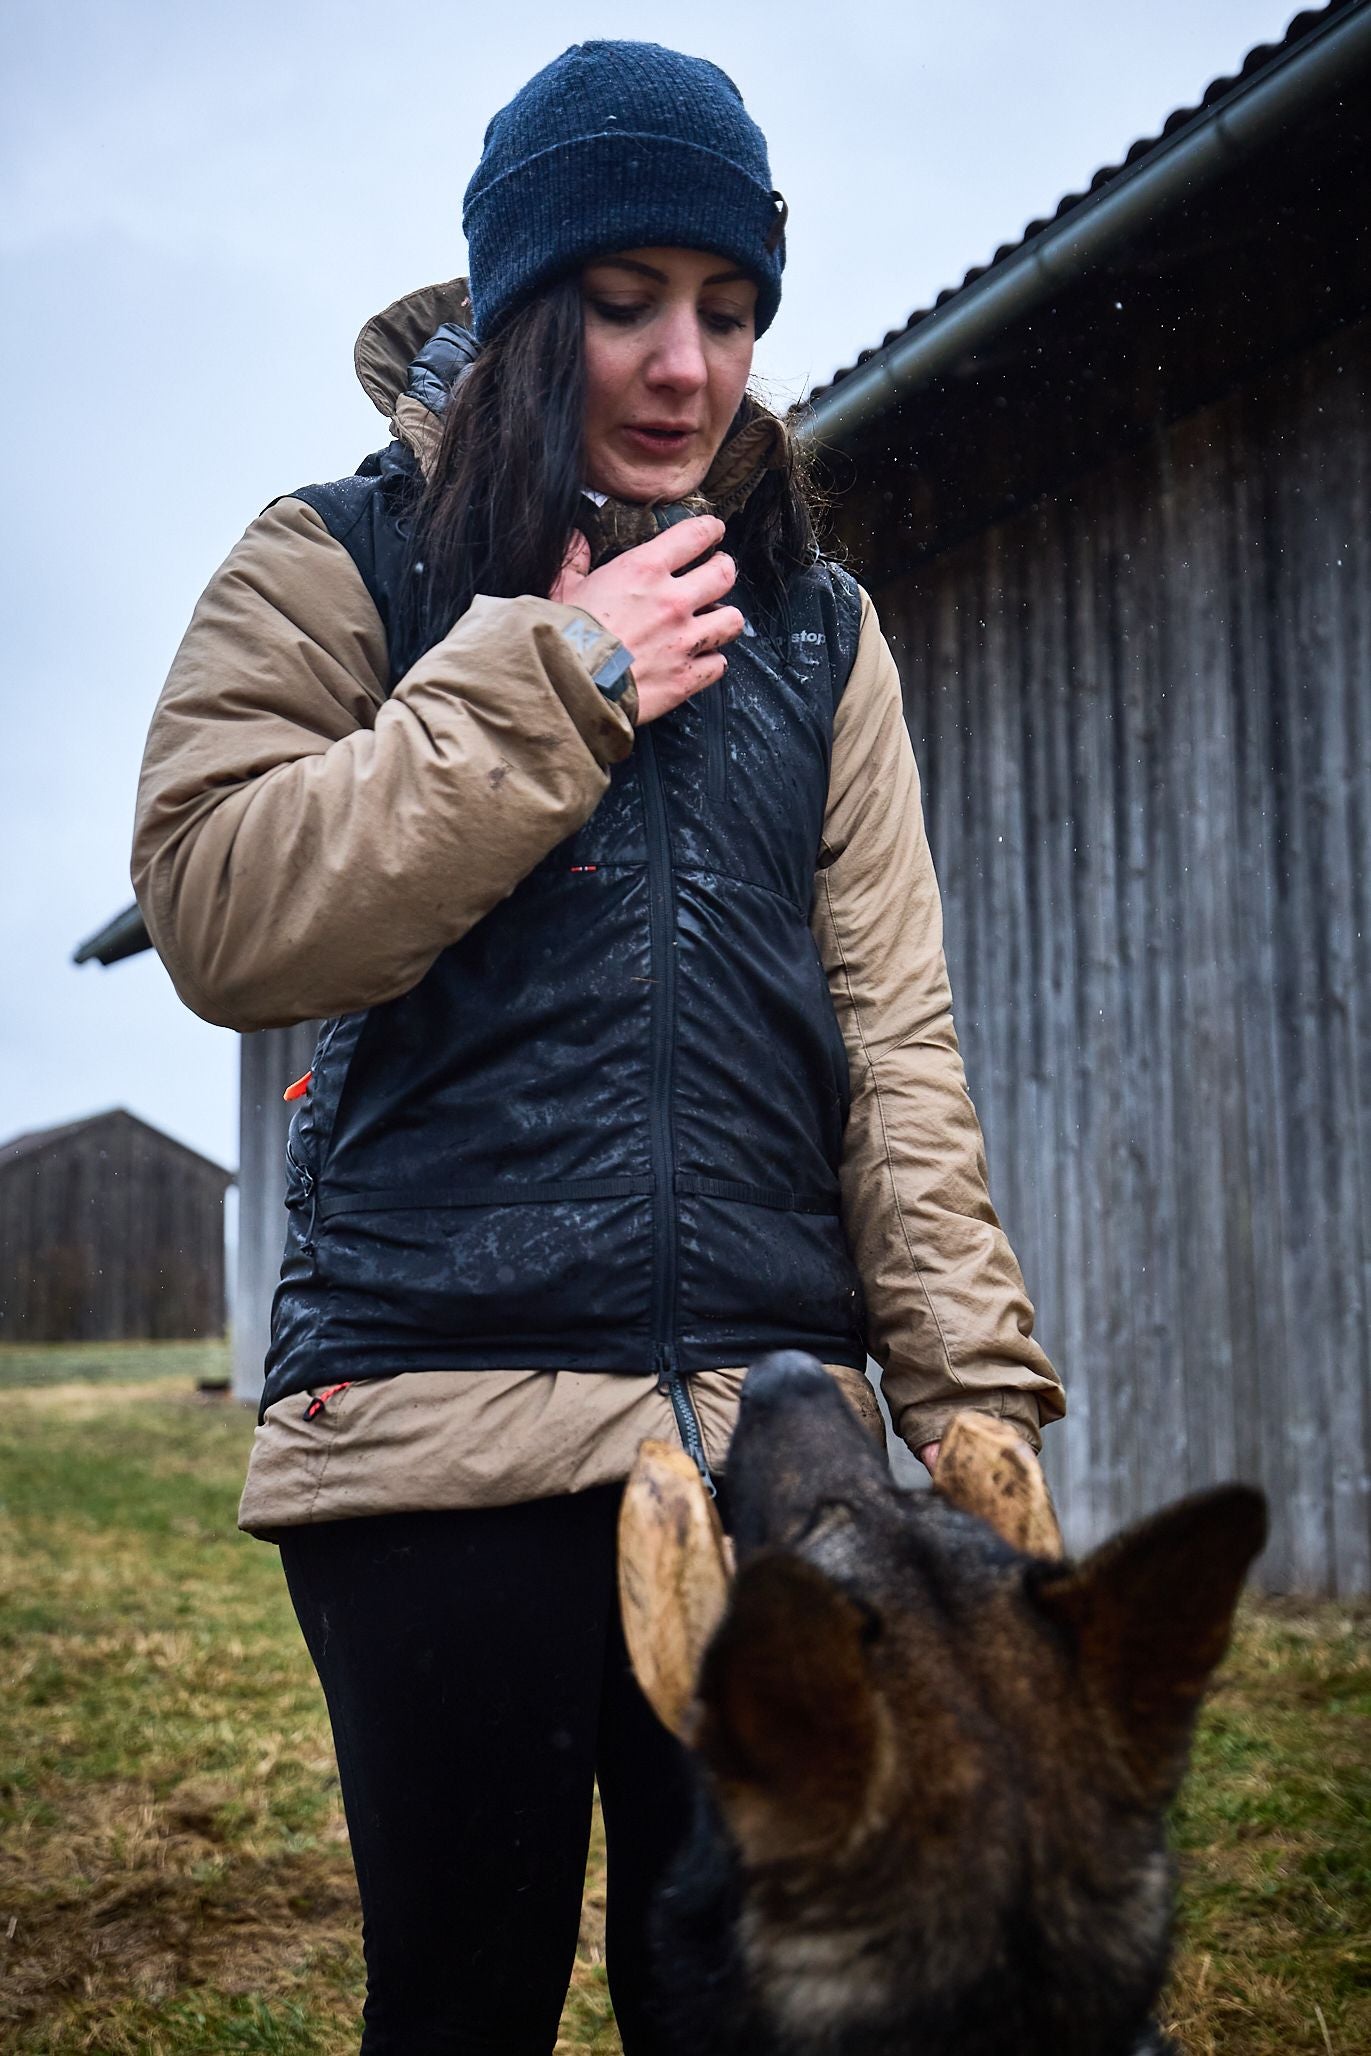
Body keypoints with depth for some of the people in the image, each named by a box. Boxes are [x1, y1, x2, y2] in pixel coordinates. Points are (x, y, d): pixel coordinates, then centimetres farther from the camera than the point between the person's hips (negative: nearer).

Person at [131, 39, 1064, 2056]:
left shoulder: (815, 623, 14)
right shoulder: (342, 567, 5)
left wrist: (972, 1391, -2)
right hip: (443, 1422, -2)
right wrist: (553, 686, -11)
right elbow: (218, 914, -9)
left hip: (769, 1432, 3)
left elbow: (896, 1034, 8)